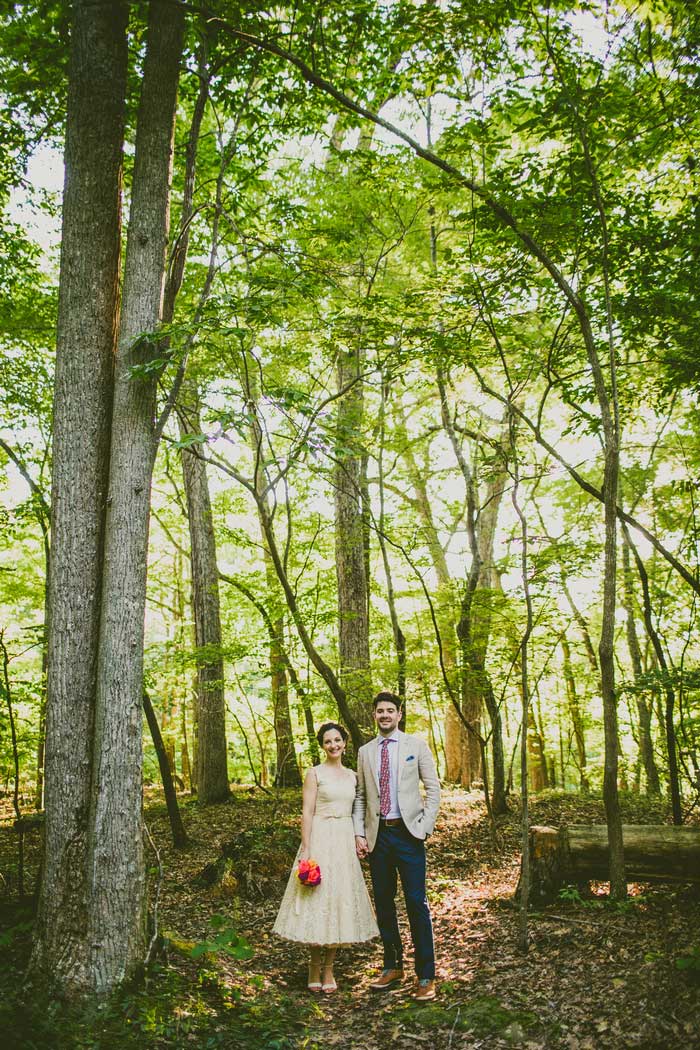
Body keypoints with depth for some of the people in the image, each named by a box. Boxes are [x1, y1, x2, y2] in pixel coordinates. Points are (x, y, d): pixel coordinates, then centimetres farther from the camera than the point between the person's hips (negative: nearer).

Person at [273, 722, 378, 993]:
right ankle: (315, 966, 15)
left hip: (345, 842, 5)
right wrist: (306, 851, -14)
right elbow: (307, 813, -8)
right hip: (320, 840, -5)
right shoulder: (315, 773, -4)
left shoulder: (352, 775, 12)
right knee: (317, 902, -1)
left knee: (340, 901, 6)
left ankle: (329, 968, 16)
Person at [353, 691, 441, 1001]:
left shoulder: (416, 745, 2)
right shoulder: (365, 751, 11)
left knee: (416, 903, -5)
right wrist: (359, 833, 3)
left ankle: (425, 976, 3)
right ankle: (392, 967, 23)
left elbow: (433, 788, 1)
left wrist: (424, 827, -7)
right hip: (377, 835, 4)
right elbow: (360, 796, 12)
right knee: (383, 903, 10)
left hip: (408, 833, -3)